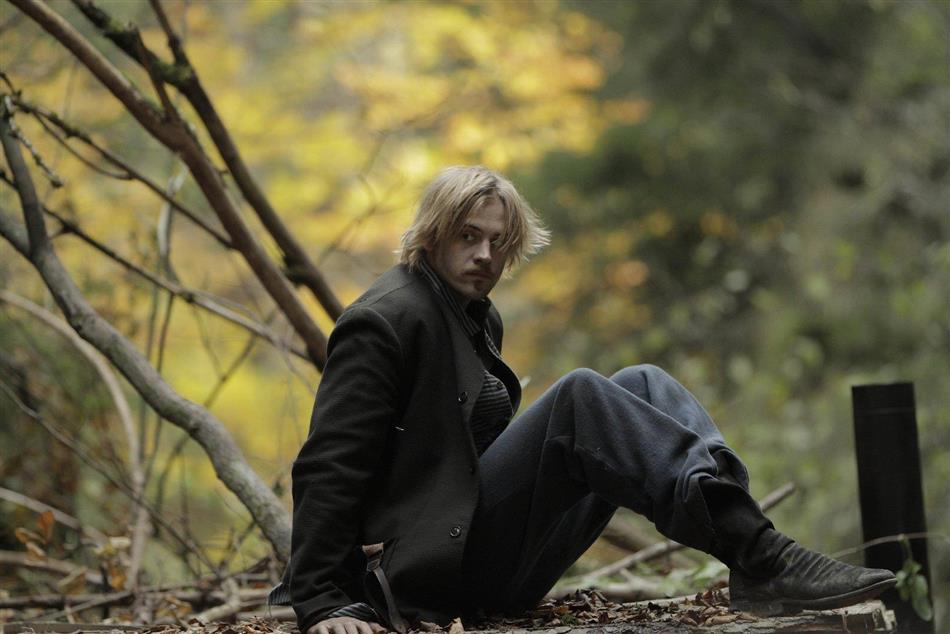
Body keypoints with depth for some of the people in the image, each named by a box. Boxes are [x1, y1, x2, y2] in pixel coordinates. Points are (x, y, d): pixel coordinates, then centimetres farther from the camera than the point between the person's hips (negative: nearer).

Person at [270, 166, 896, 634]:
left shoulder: (480, 318, 19)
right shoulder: (385, 320, -9)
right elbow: (328, 467, -15)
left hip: (500, 563, 9)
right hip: (436, 563, -9)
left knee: (643, 385, -4)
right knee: (579, 394, -27)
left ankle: (751, 548, -28)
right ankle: (756, 556, -37)